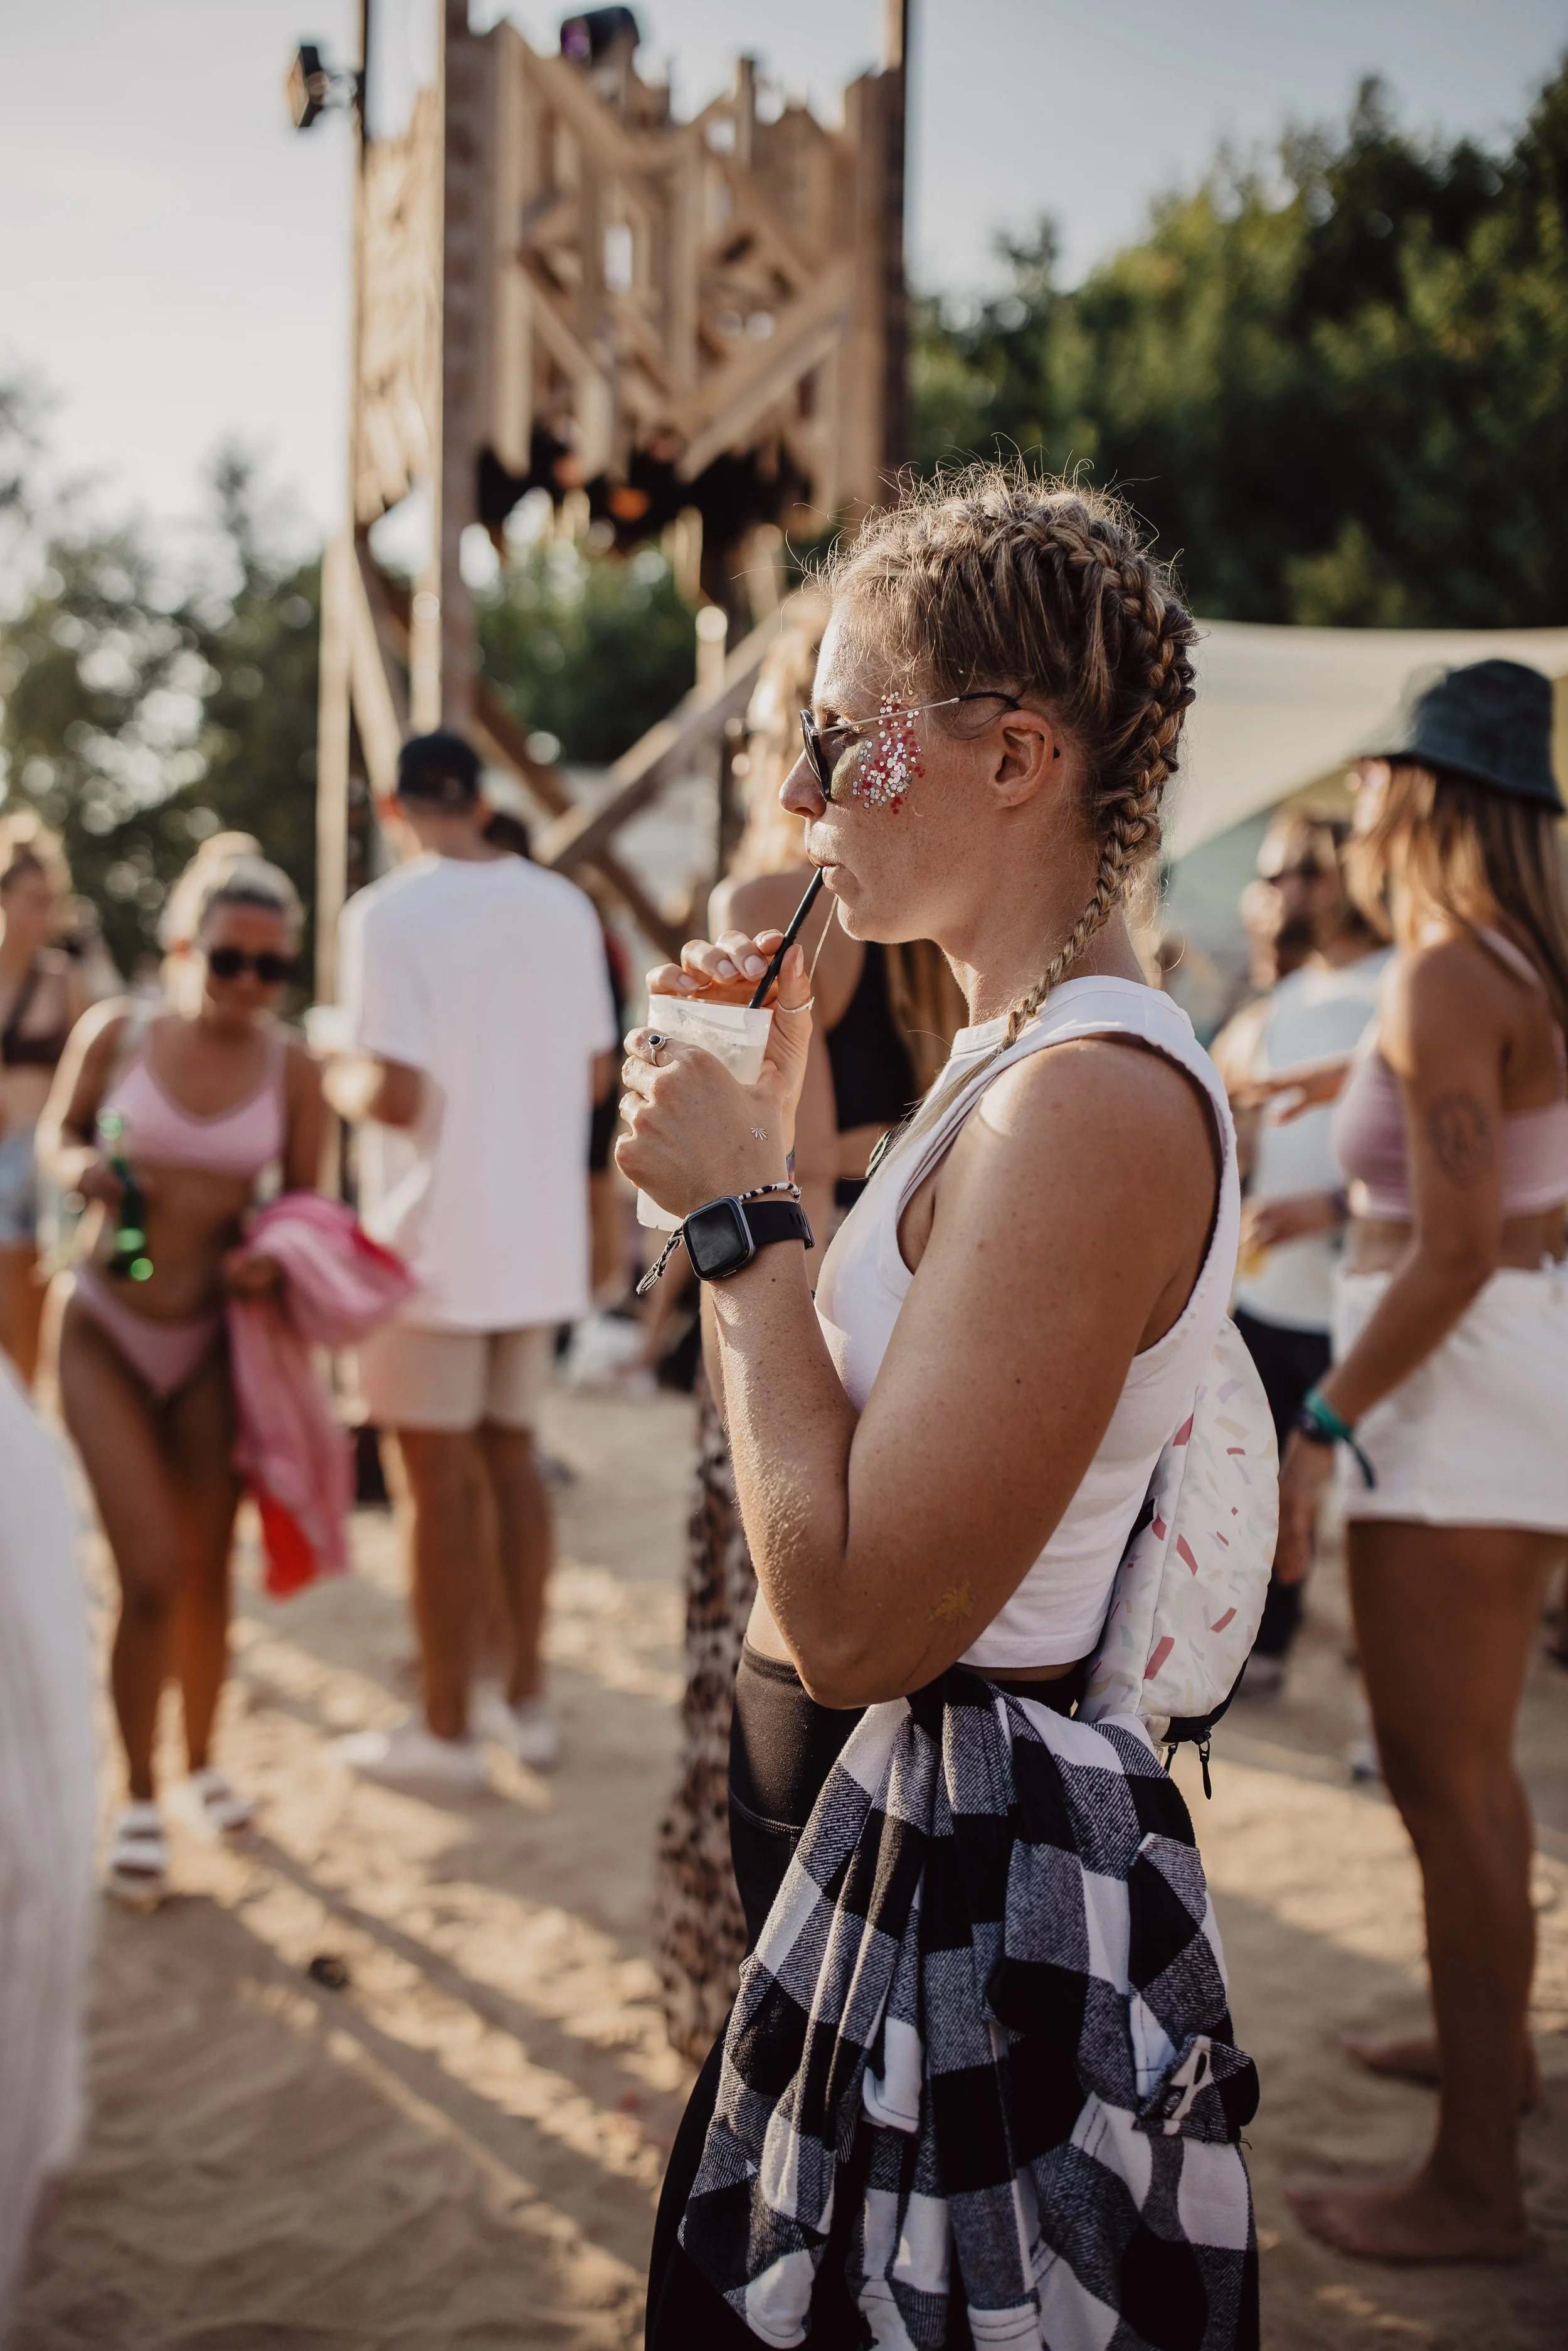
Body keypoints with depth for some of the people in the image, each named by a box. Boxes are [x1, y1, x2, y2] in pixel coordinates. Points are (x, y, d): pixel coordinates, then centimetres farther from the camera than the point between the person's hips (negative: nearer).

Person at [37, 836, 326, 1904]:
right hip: (104, 1329, -1)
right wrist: (81, 1167, -16)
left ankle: (203, 1764, 35)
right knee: (151, 1573, -8)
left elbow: (304, 1203, 2)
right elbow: (56, 1131, 6)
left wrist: (273, 1256, -19)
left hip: (212, 1336, 1)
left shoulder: (292, 1069, -8)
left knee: (207, 1568, 11)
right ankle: (140, 1800, 11)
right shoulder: (115, 1032, -9)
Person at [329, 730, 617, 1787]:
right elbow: (599, 1072, 10)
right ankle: (529, 1699, 25)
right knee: (512, 1453, 17)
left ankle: (446, 1730, 13)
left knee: (439, 1480, 3)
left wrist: (336, 1080, 0)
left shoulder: (390, 914, -15)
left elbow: (397, 1094, -21)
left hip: (436, 1242, -6)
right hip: (539, 1236, 6)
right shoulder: (565, 907, 4)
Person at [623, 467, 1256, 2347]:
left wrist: (737, 1211, -20)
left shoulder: (1094, 1102, -25)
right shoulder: (1020, 1059, 8)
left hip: (958, 1896, -10)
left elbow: (853, 1617, -29)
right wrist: (769, 1128, 7)